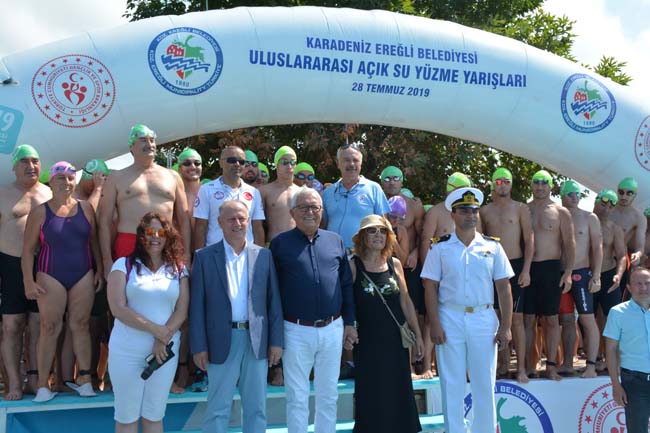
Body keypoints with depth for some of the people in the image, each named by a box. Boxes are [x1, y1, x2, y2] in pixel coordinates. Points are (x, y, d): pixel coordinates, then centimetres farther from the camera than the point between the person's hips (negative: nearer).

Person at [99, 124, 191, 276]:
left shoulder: (172, 176, 16)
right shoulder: (116, 177, 12)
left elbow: (184, 219, 15)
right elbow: (105, 221, 7)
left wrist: (186, 256, 7)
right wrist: (107, 261, -2)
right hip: (128, 247, -1)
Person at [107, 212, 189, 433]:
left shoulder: (178, 269, 8)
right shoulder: (124, 265, -1)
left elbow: (182, 311, 0)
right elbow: (118, 309, -10)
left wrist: (163, 340, -14)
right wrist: (155, 329, -14)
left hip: (165, 350, 2)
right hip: (127, 351, -2)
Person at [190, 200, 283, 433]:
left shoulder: (264, 255, 4)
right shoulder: (204, 257, -1)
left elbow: (274, 301, 5)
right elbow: (197, 306, -2)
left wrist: (276, 341, 1)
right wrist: (199, 346, -6)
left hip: (257, 341, 2)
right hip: (221, 341, -2)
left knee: (257, 409, 12)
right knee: (218, 410, 8)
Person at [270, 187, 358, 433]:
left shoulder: (335, 241, 7)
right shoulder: (280, 243, -2)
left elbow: (346, 285, 10)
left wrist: (349, 323, 7)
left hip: (332, 329, 3)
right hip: (297, 331, -3)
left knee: (328, 396, 14)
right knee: (297, 398, 6)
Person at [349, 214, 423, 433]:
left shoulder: (395, 264, 6)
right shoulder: (353, 266, -5)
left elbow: (406, 301, 10)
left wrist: (418, 335, 9)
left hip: (396, 340, 3)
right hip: (367, 342, -3)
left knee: (399, 394, 9)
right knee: (371, 398, 3)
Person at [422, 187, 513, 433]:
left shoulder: (492, 247, 6)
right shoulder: (440, 247, 2)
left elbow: (503, 288, 5)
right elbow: (431, 287, -1)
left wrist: (505, 326, -1)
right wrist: (434, 325, -9)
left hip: (484, 319, 1)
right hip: (450, 319, -1)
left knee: (485, 383, 8)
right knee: (452, 385, 6)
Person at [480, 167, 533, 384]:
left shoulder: (521, 208, 3)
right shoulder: (485, 211, 10)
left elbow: (529, 239, -1)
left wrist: (526, 270, -9)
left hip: (515, 265, -2)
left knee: (516, 318, -4)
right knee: (497, 316, 3)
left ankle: (521, 367, 1)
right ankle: (503, 361, 14)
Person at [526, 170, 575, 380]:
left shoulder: (561, 212, 4)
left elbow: (569, 243, 2)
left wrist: (568, 272, -7)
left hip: (551, 268, -1)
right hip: (527, 268, 1)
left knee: (551, 319, 2)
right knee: (528, 319, 2)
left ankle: (551, 365, 9)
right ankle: (529, 365, 9)